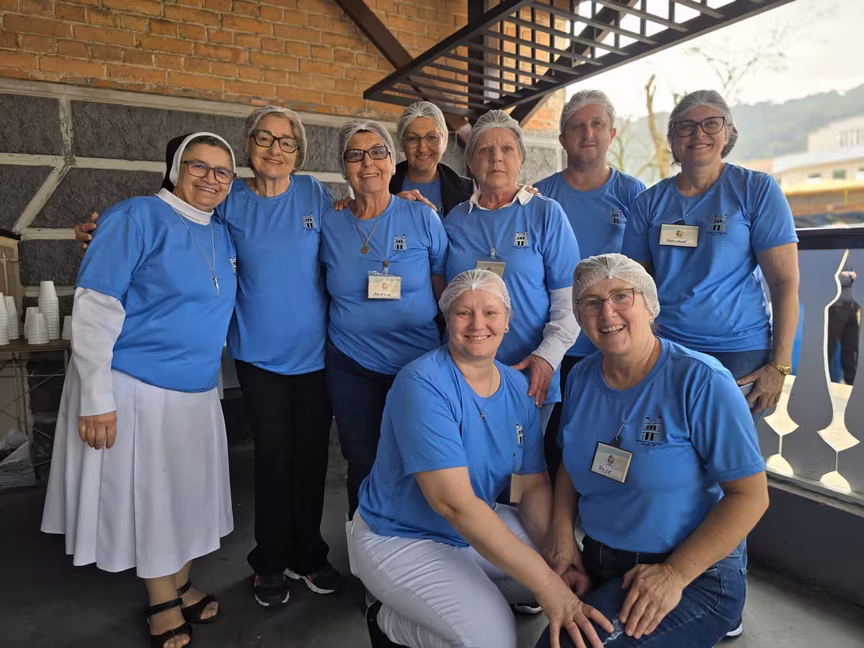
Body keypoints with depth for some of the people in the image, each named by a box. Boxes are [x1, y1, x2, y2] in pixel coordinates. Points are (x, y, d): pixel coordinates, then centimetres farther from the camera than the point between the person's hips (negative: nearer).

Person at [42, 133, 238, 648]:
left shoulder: (223, 234, 6)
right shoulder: (138, 217, -13)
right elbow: (94, 308, -17)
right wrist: (96, 398, -19)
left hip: (199, 391, 6)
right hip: (138, 387, -6)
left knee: (188, 489, 17)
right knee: (148, 493, 9)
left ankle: (180, 586, 39)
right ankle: (163, 603, 30)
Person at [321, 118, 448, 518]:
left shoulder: (423, 218, -4)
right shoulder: (330, 224, 1)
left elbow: (445, 293, 1)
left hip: (418, 363, -1)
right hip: (351, 367, 2)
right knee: (363, 466, 13)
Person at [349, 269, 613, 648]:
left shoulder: (519, 388, -4)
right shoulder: (423, 385, -26)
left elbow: (534, 485, -1)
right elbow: (453, 502, -32)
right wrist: (546, 584, -34)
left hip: (476, 528, 7)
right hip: (399, 538, -7)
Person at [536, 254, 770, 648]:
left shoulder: (702, 382, -17)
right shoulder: (581, 378, 0)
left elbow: (750, 495, -16)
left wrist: (675, 574, -22)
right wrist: (562, 533, -4)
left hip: (693, 575, -5)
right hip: (597, 563, 5)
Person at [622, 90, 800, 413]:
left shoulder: (757, 190, -3)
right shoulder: (649, 202, 5)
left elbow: (785, 281, -6)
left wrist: (780, 365, -10)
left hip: (739, 353, -2)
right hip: (662, 350, 2)